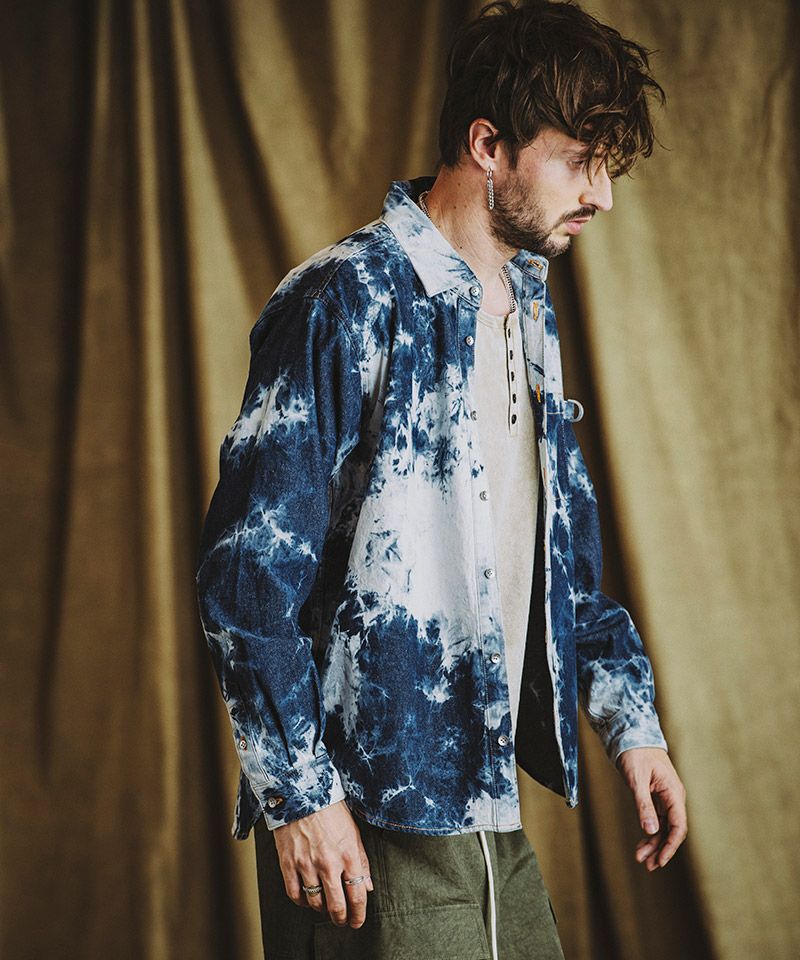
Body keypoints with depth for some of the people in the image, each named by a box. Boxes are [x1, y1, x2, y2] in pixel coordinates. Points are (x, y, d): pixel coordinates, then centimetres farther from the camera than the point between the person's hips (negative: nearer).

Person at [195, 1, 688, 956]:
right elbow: (248, 565, -16)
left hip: (488, 802, 8)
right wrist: (298, 794, -17)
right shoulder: (347, 302, -13)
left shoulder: (527, 309, 13)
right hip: (369, 818, -8)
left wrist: (629, 721, 15)